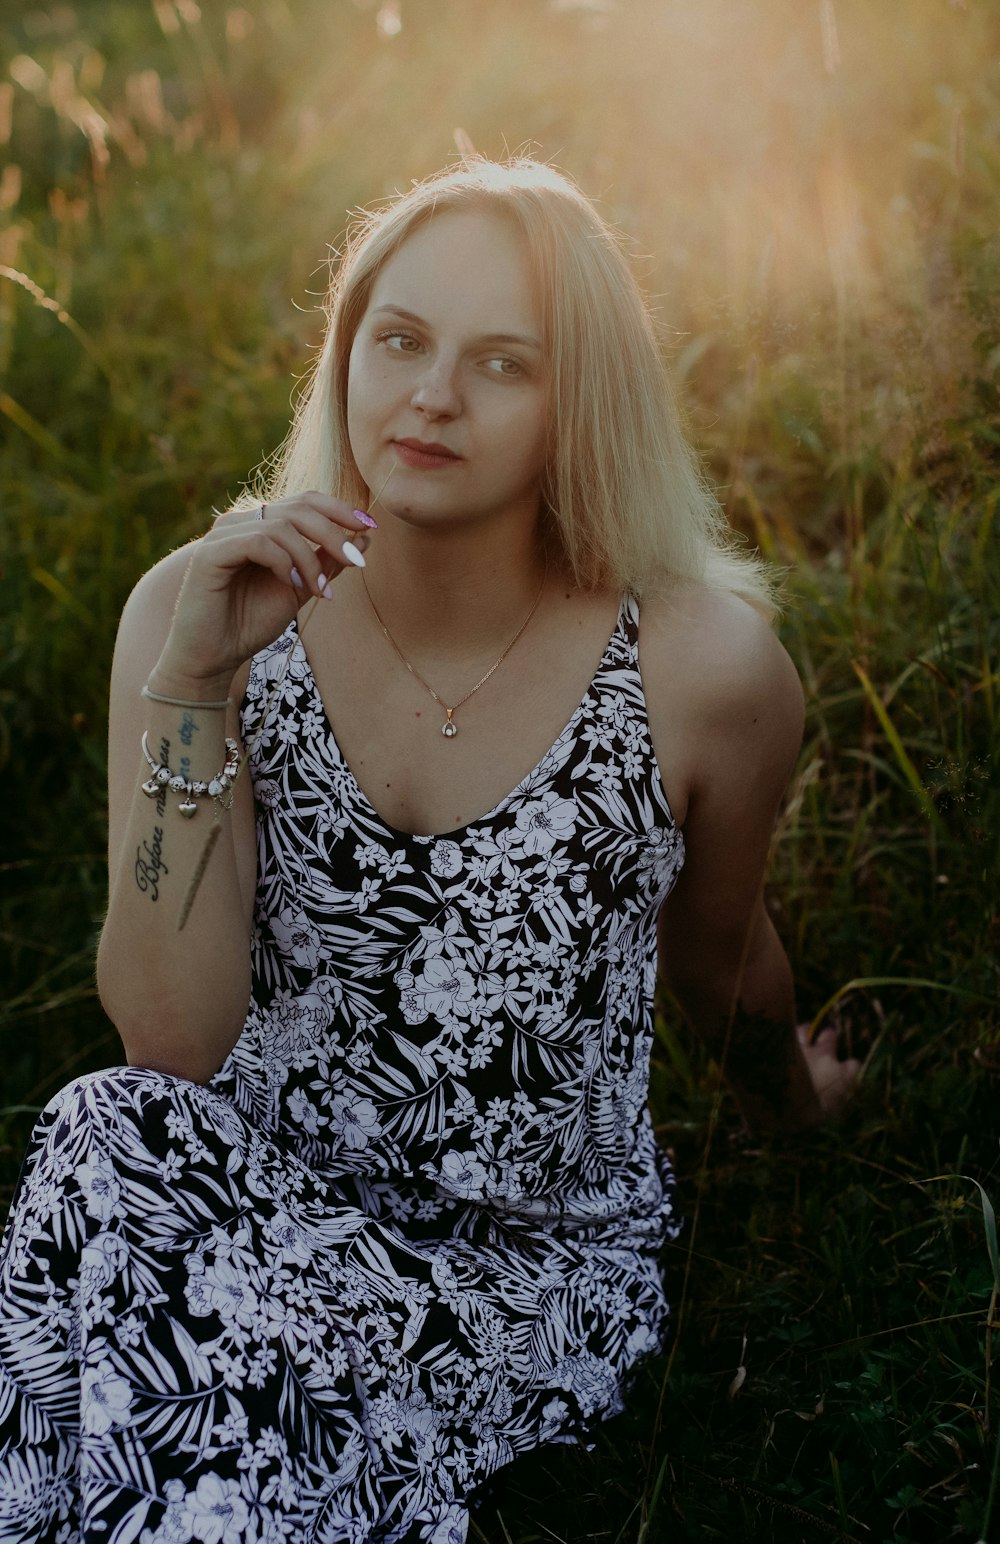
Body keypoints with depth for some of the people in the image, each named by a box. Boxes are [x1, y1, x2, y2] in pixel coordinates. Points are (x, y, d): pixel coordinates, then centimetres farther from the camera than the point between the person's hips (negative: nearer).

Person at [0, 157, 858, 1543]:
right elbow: (175, 1044, -18)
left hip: (528, 1262, -2)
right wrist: (190, 689, -26)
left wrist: (789, 1098, 24)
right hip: (259, 1184, 2)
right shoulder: (203, 615, -10)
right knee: (112, 1141, -28)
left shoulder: (703, 671, -16)